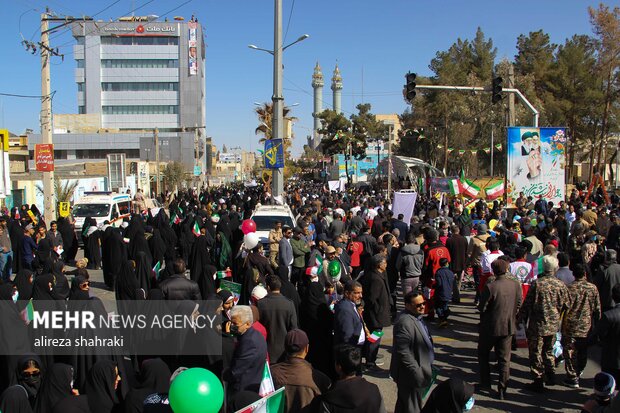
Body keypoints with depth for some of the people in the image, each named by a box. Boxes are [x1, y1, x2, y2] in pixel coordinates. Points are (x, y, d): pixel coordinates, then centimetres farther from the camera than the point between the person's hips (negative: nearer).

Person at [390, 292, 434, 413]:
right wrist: (416, 372, -25)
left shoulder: (416, 318, 7)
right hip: (410, 375, -10)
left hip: (417, 370, 10)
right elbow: (403, 352, -28)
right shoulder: (404, 322, -26)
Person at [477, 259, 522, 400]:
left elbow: (482, 308, -16)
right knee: (504, 358, 12)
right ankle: (502, 390, 13)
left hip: (491, 326, -4)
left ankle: (485, 382, 25)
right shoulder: (516, 285, -7)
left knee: (483, 354, 19)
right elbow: (518, 305, 2)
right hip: (508, 326, 4)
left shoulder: (490, 287, -22)